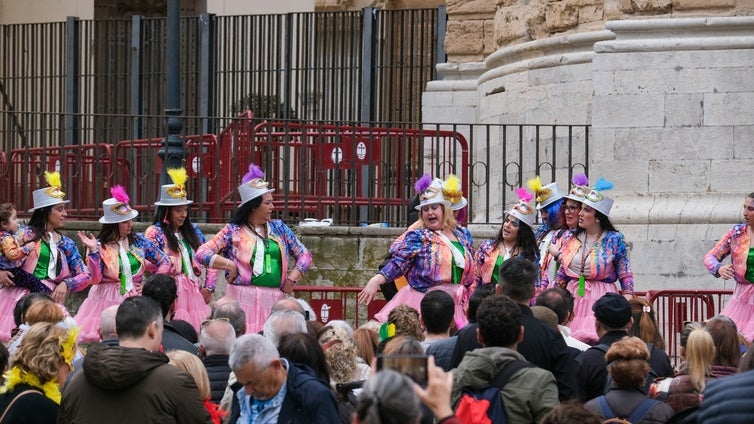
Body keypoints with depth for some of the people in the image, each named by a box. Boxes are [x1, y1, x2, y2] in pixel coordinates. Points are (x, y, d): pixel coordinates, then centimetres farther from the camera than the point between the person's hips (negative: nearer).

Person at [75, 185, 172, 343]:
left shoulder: (139, 241, 6)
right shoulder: (100, 246, -2)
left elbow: (165, 263, 11)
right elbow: (96, 279, -11)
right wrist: (93, 251, -18)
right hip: (107, 300, -2)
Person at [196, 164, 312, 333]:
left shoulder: (278, 228, 15)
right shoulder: (234, 231, 4)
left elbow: (305, 255, 18)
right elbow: (202, 253, -1)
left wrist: (292, 278, 4)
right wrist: (229, 265, -9)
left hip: (274, 300, 3)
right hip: (245, 299, -3)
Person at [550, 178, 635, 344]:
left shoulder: (614, 240, -2)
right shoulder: (570, 238, 9)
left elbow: (625, 275, -2)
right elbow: (562, 274, 17)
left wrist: (627, 307, -9)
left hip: (601, 299, -4)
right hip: (573, 298, 4)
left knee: (594, 341, -16)